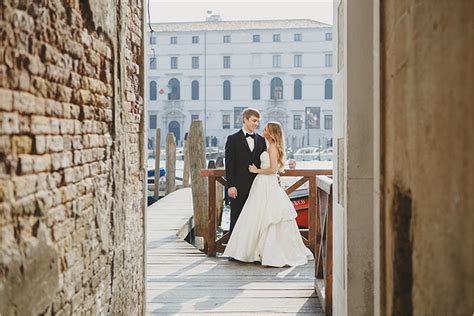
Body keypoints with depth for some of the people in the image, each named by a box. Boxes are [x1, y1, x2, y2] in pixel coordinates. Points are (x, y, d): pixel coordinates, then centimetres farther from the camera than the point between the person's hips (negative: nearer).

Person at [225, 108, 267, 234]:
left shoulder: (261, 140, 12)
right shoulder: (233, 139, -1)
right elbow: (229, 164, -6)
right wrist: (230, 185, -12)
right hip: (239, 187, -4)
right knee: (237, 218, 3)